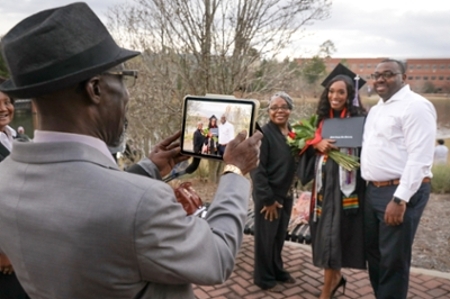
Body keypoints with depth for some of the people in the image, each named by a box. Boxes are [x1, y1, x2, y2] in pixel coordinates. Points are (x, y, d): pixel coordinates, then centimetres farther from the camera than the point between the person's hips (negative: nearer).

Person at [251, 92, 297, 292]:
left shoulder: (292, 132, 4)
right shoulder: (264, 133, -17)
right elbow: (256, 169, -18)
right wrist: (268, 198, -17)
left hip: (286, 194, 6)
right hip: (268, 195, -6)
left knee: (280, 236, 19)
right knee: (266, 237, 8)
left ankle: (277, 271, 38)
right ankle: (264, 278, 26)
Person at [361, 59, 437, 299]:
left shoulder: (415, 105, -11)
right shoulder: (376, 109, 17)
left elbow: (419, 158, -19)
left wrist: (400, 198, -23)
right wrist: (369, 187, 15)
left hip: (401, 192, -9)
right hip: (374, 189, 9)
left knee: (393, 258, 3)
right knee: (373, 251, 18)